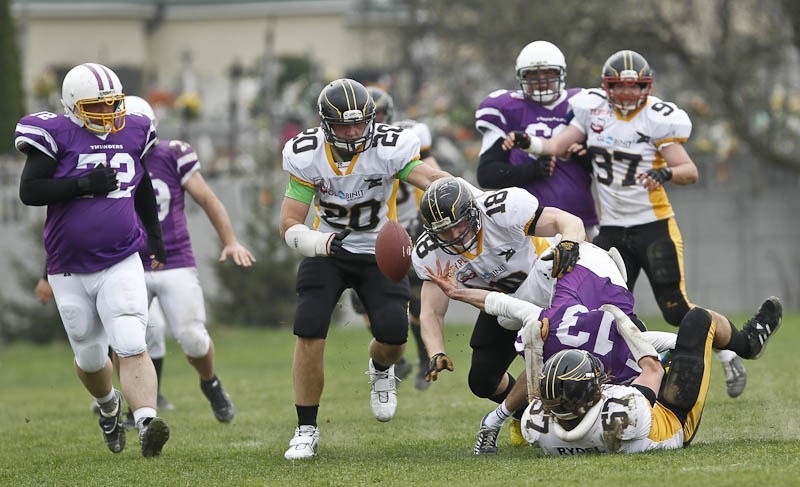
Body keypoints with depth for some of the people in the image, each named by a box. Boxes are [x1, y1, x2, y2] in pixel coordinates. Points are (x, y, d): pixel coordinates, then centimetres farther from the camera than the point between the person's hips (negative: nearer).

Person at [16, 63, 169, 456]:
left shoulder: (132, 134, 5)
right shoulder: (57, 136, -8)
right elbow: (29, 191, -17)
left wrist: (155, 238, 34)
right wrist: (85, 184, -25)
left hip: (122, 265, 1)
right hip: (70, 272, -1)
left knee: (132, 347, -18)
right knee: (90, 357, 14)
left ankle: (147, 423, -31)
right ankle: (108, 405, 44)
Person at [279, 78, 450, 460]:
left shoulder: (388, 149, -19)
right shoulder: (307, 157, -15)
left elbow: (431, 178, -33)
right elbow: (289, 226, -13)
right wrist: (322, 243, -35)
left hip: (378, 252, 0)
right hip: (327, 252, 0)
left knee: (393, 333, -17)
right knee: (309, 332, -17)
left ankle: (381, 370, 24)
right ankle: (306, 430, -3)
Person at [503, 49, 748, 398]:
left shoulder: (657, 118, -10)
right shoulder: (594, 109, 3)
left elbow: (691, 172, -13)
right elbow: (558, 145, 7)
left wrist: (666, 173, -33)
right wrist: (527, 143, -11)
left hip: (654, 225, -5)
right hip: (612, 229, 5)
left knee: (676, 309, -5)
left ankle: (728, 358, 16)